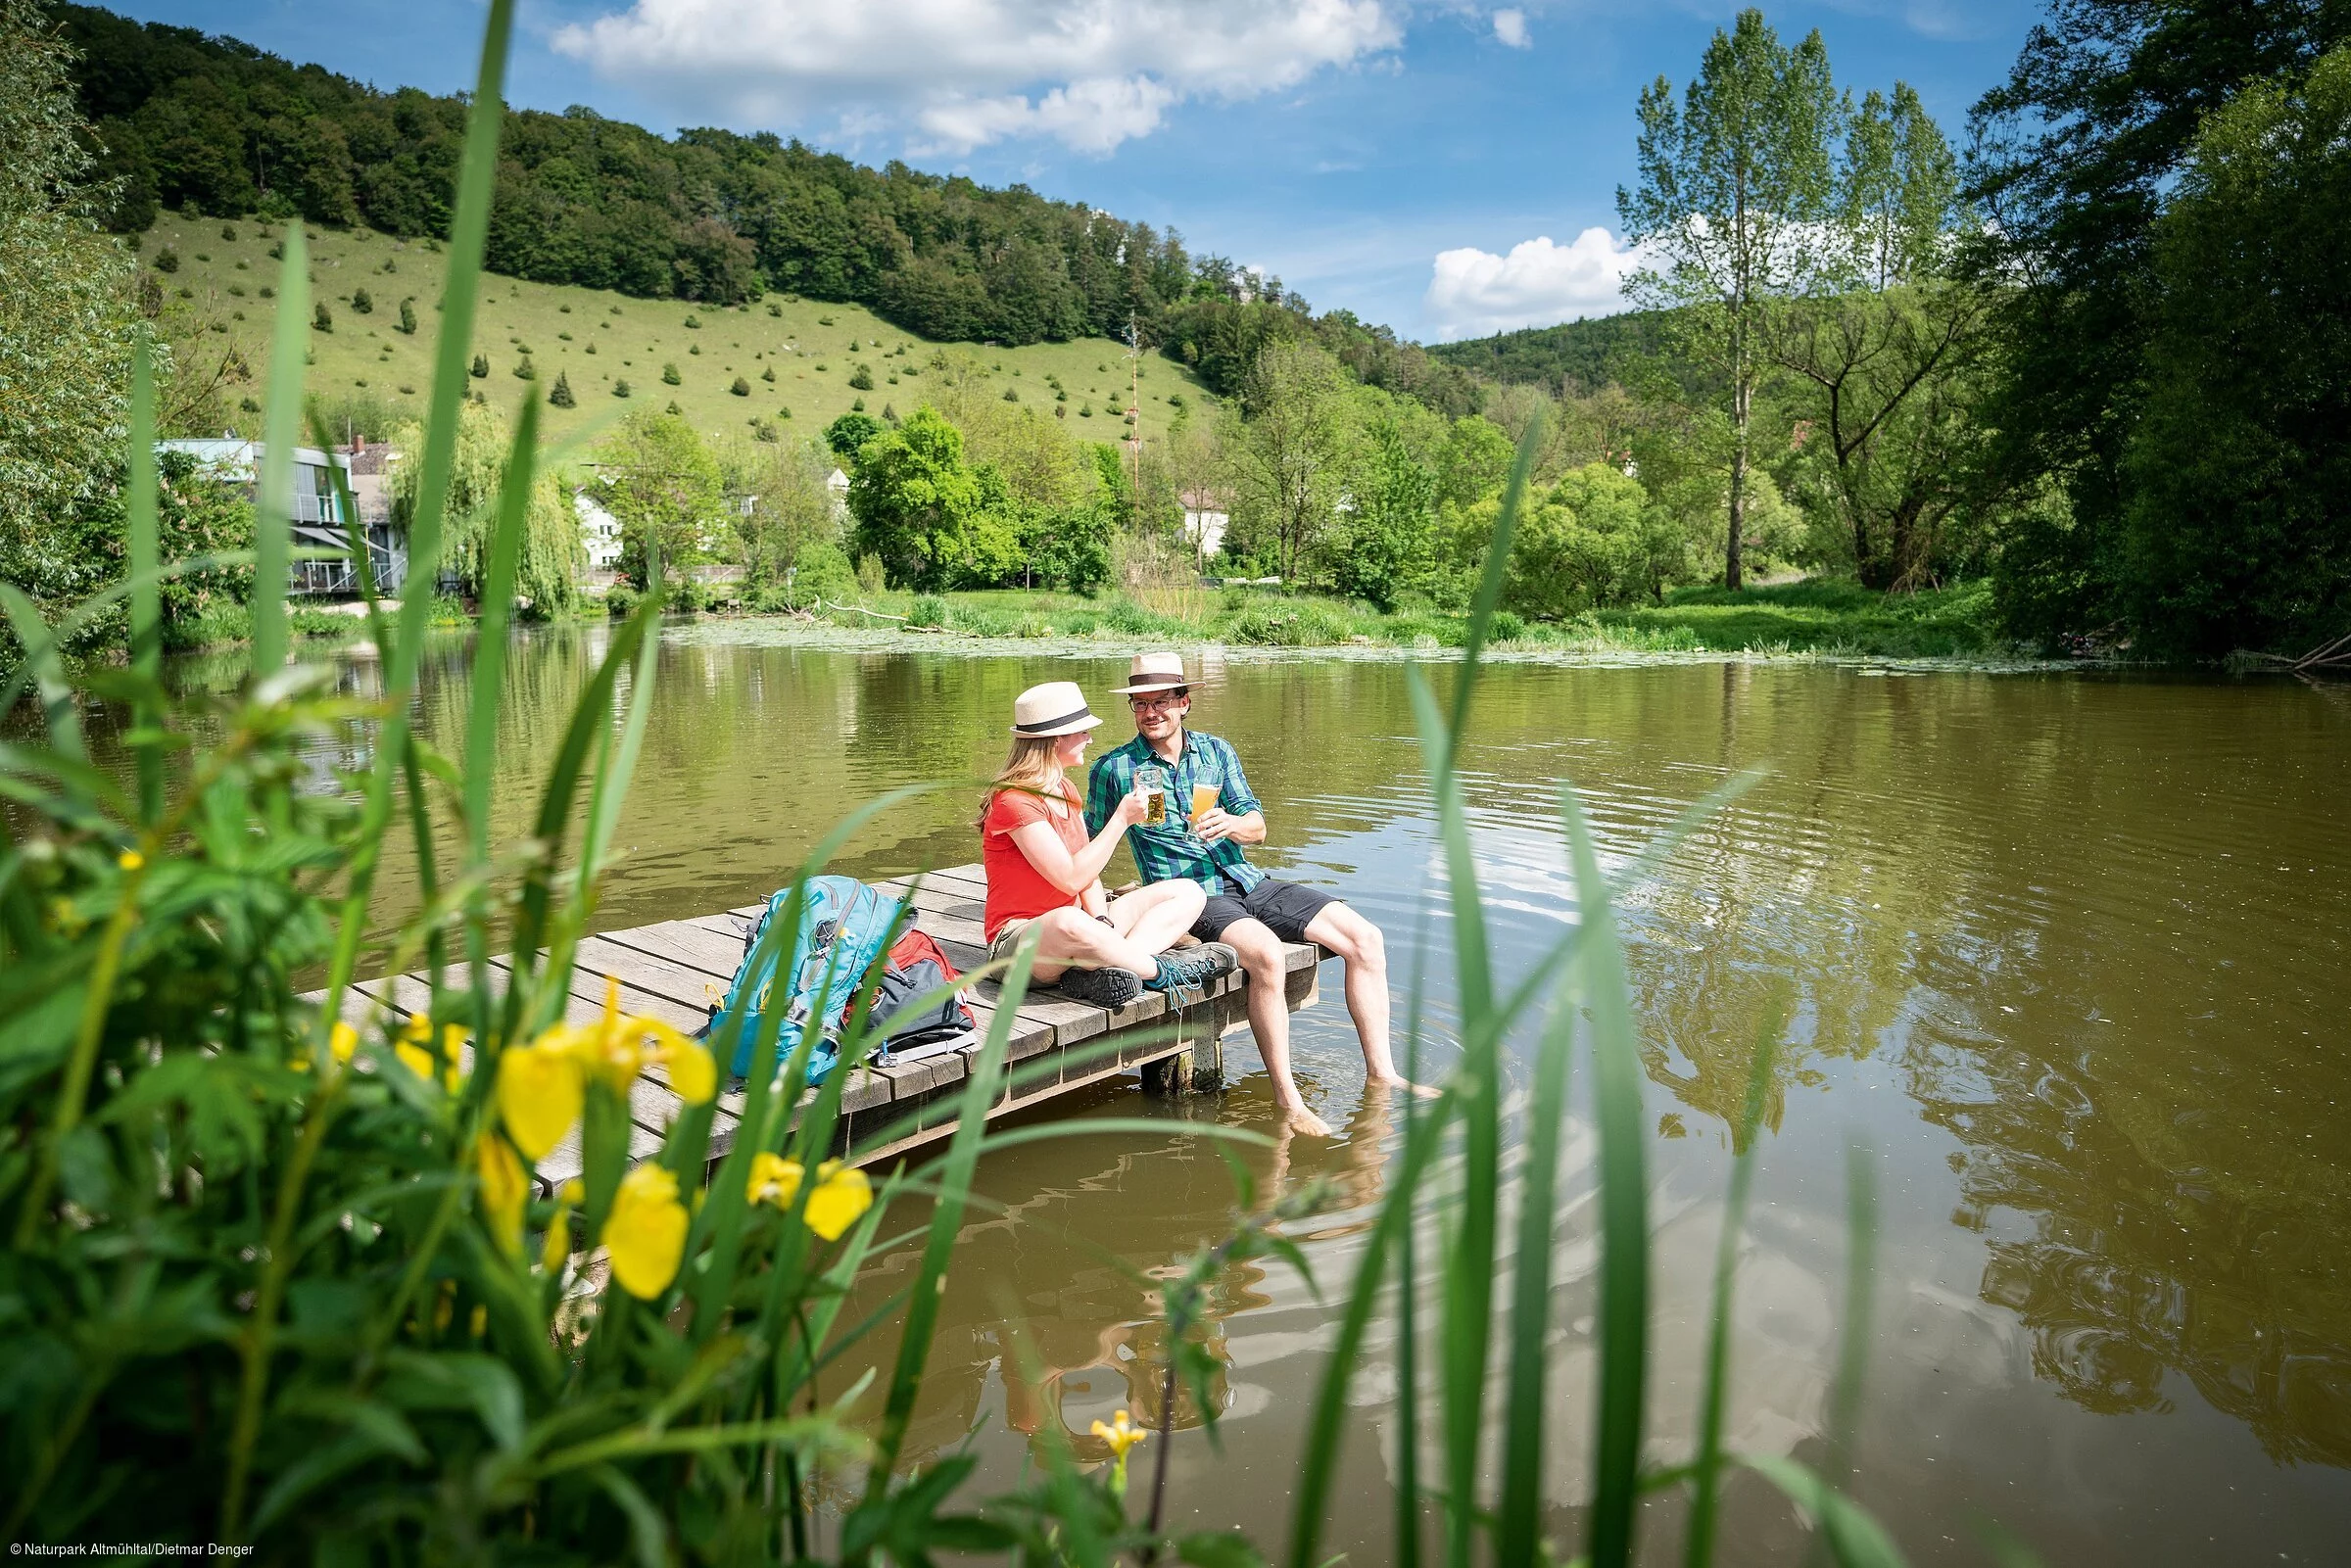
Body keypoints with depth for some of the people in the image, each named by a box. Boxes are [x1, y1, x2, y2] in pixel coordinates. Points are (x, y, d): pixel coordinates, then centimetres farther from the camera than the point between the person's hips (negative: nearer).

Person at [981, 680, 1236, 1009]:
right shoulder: (1015, 802, -16)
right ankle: (1161, 972, -20)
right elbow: (1071, 878, -23)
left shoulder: (1066, 791, 14)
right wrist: (1121, 819, -16)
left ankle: (1097, 971, -24)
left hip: (1080, 924, 10)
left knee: (1187, 894, 0)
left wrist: (1102, 920, -11)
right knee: (1070, 923, -45)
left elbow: (1088, 873, 9)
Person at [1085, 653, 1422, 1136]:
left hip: (1247, 880, 5)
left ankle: (1381, 1074, 0)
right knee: (1265, 952, -36)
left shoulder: (1216, 750, 12)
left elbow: (1257, 827, 9)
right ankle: (1288, 1103, -27)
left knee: (1365, 939, -9)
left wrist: (1229, 824, -13)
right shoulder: (1114, 768, 2)